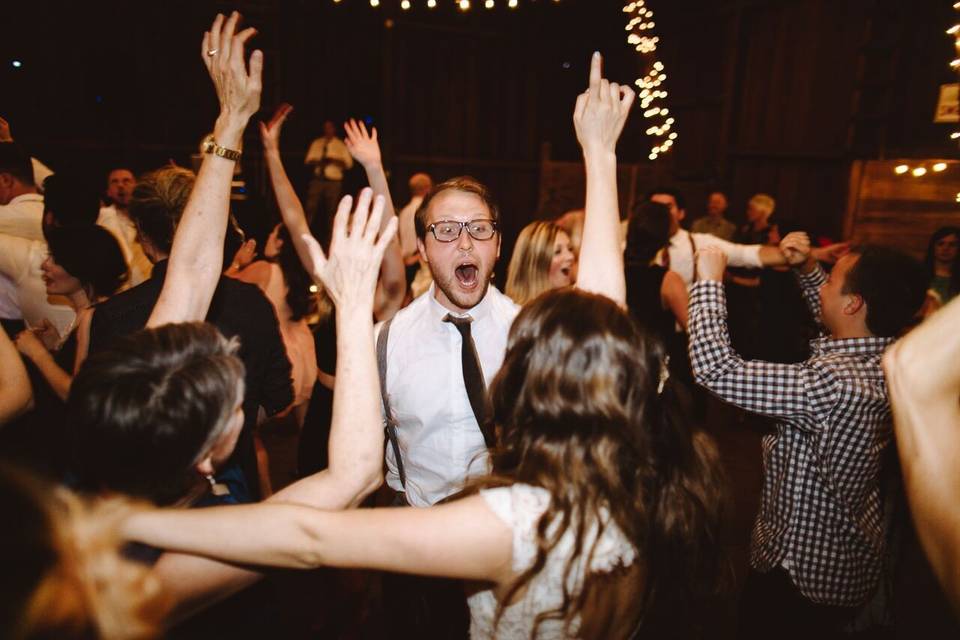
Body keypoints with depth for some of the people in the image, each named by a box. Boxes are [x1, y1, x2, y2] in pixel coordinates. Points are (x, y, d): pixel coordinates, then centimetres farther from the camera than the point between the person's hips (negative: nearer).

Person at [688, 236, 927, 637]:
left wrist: (709, 280, -26)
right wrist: (807, 268, 2)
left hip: (806, 573, -8)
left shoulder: (836, 382, -35)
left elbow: (717, 370, -36)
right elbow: (834, 321, 15)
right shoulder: (882, 358, -8)